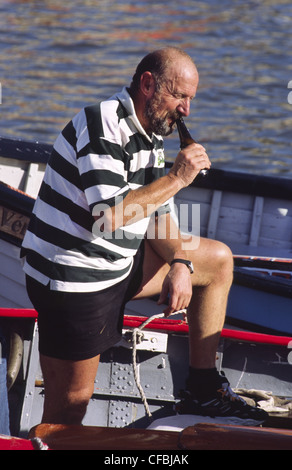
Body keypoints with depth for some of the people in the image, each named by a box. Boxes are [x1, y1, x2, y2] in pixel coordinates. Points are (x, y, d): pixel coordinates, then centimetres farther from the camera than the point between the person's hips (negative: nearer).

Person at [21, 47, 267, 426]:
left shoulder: (152, 134, 9)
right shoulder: (104, 124, -21)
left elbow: (157, 216, 13)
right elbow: (108, 215, -30)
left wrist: (180, 263, -5)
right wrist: (176, 178, -21)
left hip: (118, 265, 9)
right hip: (73, 279, -9)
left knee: (218, 260, 13)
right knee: (69, 409, -6)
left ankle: (203, 390, 16)